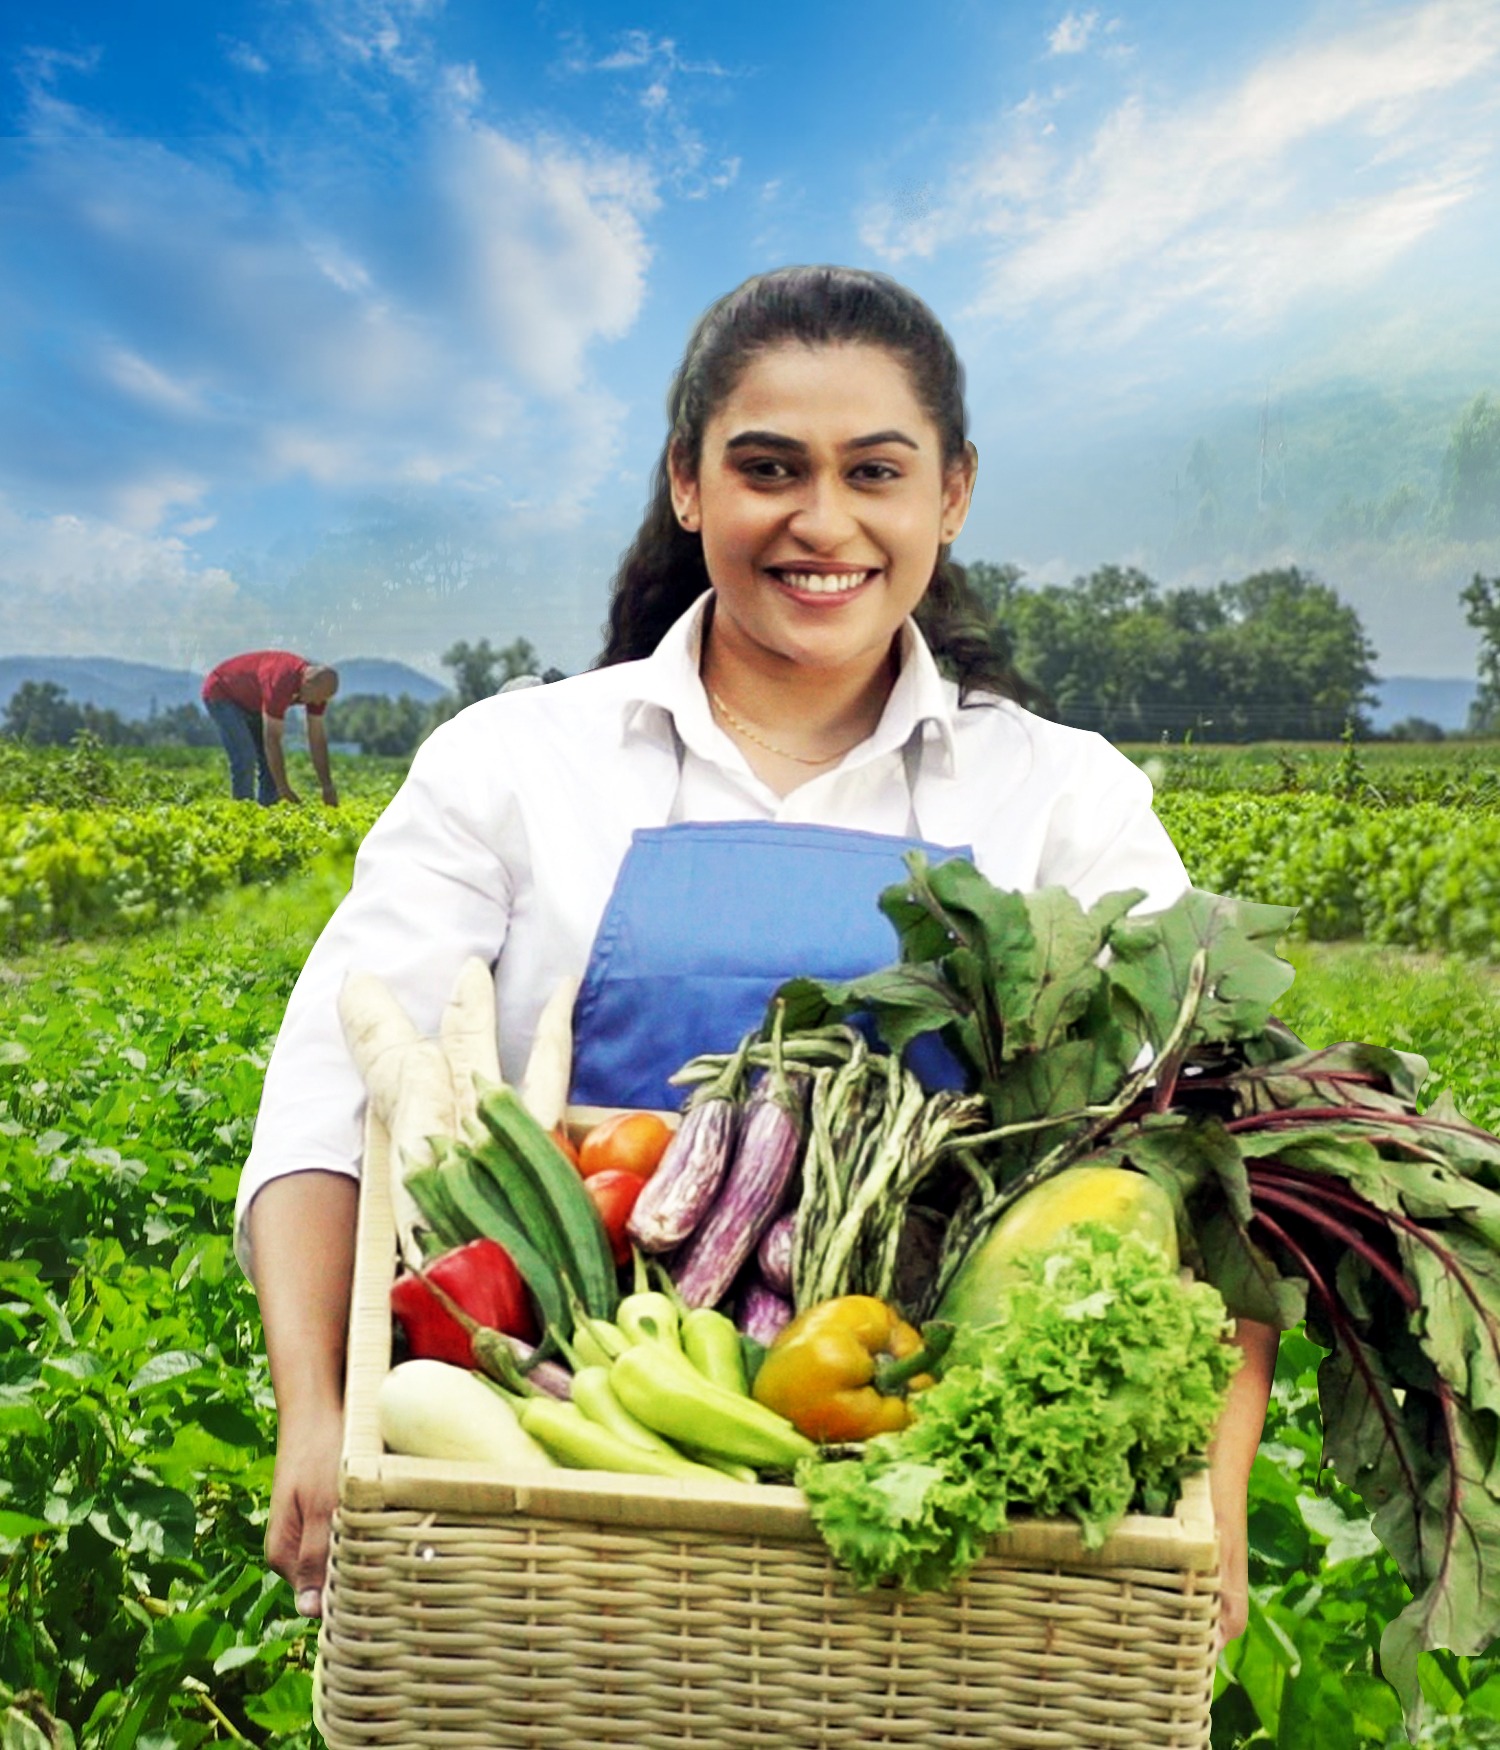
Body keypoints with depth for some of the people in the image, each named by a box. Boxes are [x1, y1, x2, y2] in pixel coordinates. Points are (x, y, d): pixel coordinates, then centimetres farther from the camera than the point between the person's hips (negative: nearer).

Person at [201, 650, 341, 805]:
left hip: (251, 701, 8)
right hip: (221, 693, -8)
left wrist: (327, 786, -12)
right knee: (245, 757, -20)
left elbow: (317, 738, -11)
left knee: (273, 760, -1)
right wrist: (284, 789, -35)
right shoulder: (281, 683, -41)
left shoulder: (319, 685, -18)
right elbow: (272, 739, -38)